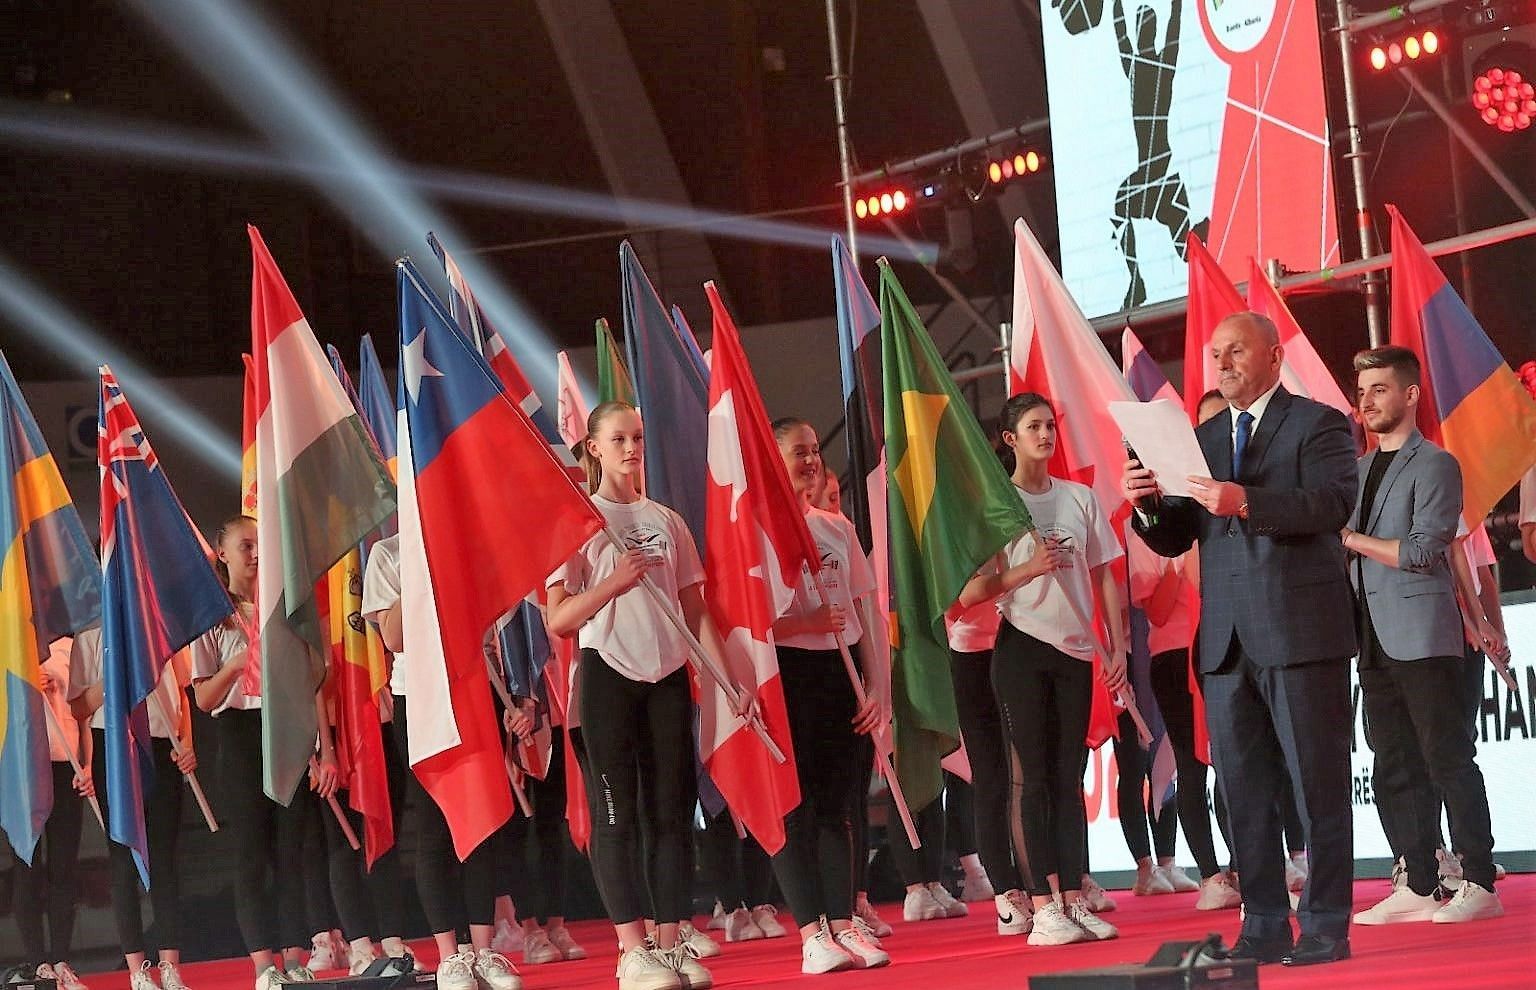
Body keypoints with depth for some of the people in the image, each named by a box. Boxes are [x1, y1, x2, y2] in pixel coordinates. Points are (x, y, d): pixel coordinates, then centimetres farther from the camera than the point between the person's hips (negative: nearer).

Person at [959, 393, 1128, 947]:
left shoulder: (1081, 498, 9)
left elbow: (1103, 577, 11)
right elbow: (971, 593, -5)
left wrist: (1119, 648, 4)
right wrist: (1028, 569, -17)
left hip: (1075, 651, 4)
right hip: (1021, 650, -3)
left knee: (1069, 777, 5)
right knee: (1037, 776, -3)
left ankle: (1074, 901, 6)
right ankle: (1044, 907, -4)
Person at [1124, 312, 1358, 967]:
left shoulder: (1319, 424, 2)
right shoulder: (1201, 439, 18)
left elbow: (1334, 504, -15)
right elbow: (1173, 540, 17)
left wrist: (1247, 502, -26)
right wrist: (1147, 502, -5)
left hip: (1301, 630, -6)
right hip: (1226, 639, 6)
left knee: (1318, 784, -2)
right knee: (1243, 791, 6)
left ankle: (1326, 926, 3)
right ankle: (1263, 927, 12)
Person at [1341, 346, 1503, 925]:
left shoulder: (1435, 465, -4)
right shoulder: (1360, 470, 18)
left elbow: (1422, 552, -14)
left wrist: (1352, 539, -9)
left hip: (1421, 634, -7)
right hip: (1374, 639, 7)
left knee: (1448, 760, -6)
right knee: (1394, 769, 7)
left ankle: (1479, 884, -2)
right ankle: (1418, 887, 11)